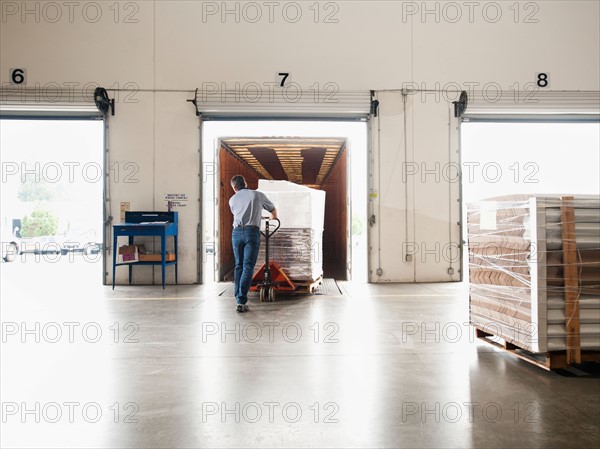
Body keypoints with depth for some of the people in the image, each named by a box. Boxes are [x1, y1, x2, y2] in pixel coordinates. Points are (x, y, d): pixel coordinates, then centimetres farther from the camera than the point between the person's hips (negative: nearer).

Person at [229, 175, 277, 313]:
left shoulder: (232, 199, 18)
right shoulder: (258, 195, 12)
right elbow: (272, 209, 27)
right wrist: (274, 219, 49)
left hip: (236, 232, 3)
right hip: (252, 232, -3)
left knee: (238, 266, 14)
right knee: (248, 267, -4)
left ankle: (238, 299, 14)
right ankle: (241, 302, -10)